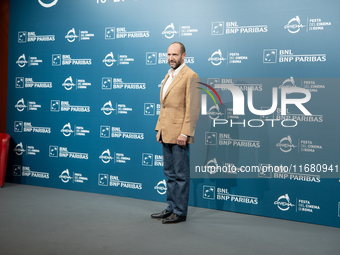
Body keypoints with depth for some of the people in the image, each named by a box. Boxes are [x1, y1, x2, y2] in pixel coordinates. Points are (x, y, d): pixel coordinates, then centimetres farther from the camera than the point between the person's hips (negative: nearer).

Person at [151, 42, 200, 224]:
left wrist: (184, 133, -21)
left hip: (179, 133, -9)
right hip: (166, 134, 9)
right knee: (170, 173, 14)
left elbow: (193, 108, -16)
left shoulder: (190, 76, -10)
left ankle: (180, 212, 8)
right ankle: (171, 208, 24)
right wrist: (159, 128, 14)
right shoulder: (168, 76, 18)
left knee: (181, 174, 0)